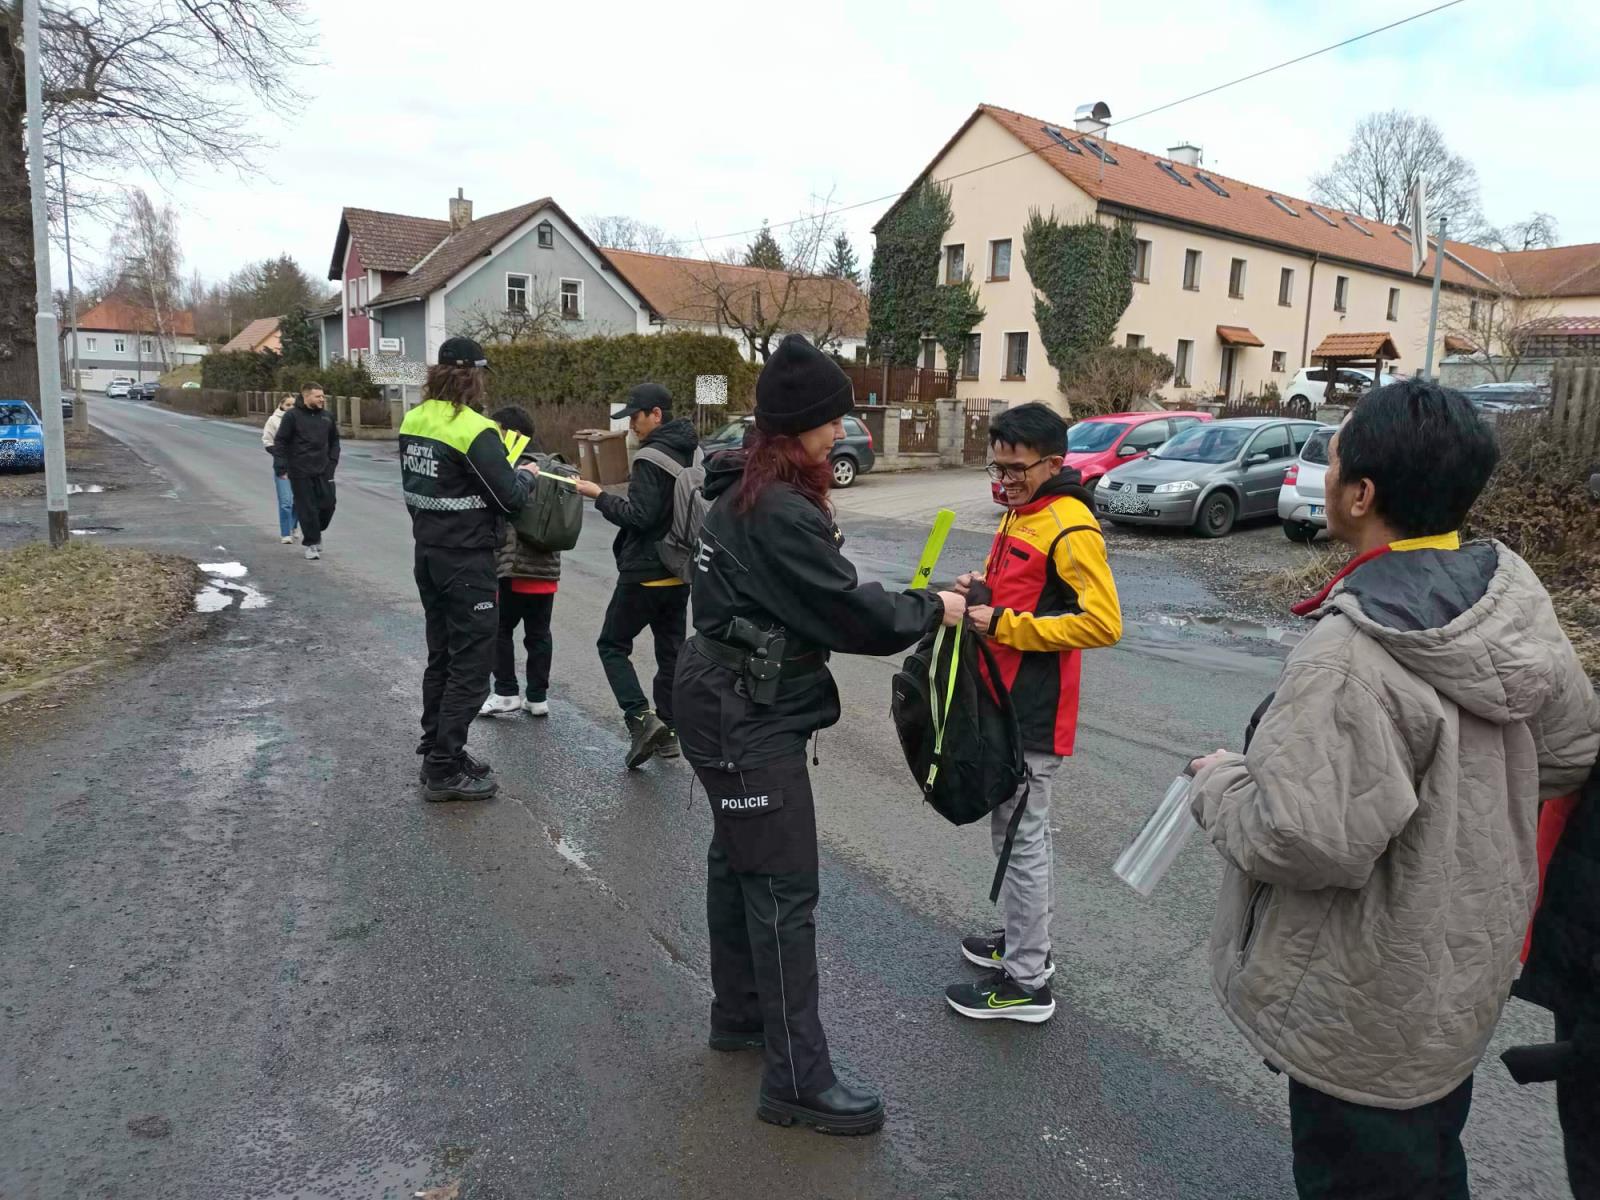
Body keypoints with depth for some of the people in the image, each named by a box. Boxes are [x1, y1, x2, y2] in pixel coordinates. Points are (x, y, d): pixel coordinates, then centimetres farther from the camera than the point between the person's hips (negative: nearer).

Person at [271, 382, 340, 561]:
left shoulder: (326, 416, 8)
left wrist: (332, 461, 8)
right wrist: (281, 467, -11)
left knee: (328, 504, 3)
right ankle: (311, 543, 10)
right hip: (300, 473, -4)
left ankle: (314, 533, 28)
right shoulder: (292, 416, -6)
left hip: (323, 472, 4)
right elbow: (279, 442, -6)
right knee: (307, 509, -1)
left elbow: (334, 441, 19)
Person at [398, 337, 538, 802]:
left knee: (441, 656, 19)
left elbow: (416, 484, 13)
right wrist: (527, 475, 2)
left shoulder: (414, 421, 5)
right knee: (470, 666, 1)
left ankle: (437, 751, 29)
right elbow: (510, 498, -16)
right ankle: (444, 771, 5)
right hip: (467, 560, -8)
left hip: (427, 553, 8)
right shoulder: (475, 430, -19)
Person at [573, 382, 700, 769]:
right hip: (681, 571, 8)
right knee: (671, 649, 13)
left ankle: (641, 718, -8)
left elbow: (639, 516, -22)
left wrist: (600, 496, -13)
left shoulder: (652, 455, -17)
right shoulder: (692, 451, 10)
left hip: (645, 573, -8)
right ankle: (667, 730, 17)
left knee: (612, 645, 5)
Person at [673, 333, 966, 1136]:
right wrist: (933, 610, -6)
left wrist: (903, 606, 6)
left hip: (731, 708, 11)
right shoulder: (781, 511, -22)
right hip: (751, 721, -10)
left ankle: (740, 1016, 36)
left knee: (738, 862, 20)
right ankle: (797, 1080, 7)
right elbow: (848, 613, -21)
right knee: (784, 887, -4)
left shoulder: (741, 492, 9)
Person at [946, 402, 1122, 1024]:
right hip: (1007, 698, 10)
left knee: (1020, 836, -1)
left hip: (1035, 710, -10)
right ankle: (1027, 939, 36)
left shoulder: (1070, 528, -17)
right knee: (1019, 827, 20)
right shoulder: (1019, 513, 12)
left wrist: (1003, 623, -22)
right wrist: (984, 591, 3)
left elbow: (1102, 623, -24)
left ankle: (1026, 983, 12)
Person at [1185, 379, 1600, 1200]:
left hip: (1367, 1014, -7)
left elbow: (1305, 841, -34)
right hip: (1463, 970, 8)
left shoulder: (1350, 655, -33)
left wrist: (1219, 785, -15)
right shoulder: (1514, 599, -7)